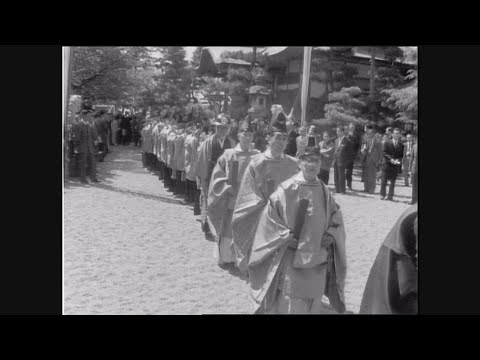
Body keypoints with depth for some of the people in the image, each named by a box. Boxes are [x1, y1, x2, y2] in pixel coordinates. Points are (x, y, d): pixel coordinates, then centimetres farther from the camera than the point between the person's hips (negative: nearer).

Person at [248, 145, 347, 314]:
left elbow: (336, 221, 13)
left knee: (313, 304, 15)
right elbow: (268, 217, -7)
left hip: (317, 260, 4)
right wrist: (286, 236, -14)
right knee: (290, 305, 1)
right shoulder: (286, 189, -9)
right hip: (290, 260, -4)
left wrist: (330, 236, -4)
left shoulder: (325, 192, 4)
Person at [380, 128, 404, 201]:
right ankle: (382, 195, 9)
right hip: (387, 164, -1)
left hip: (395, 165, 1)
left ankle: (390, 196, 5)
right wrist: (391, 159, -16)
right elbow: (384, 153, -3)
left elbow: (401, 155, 6)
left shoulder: (401, 145, 7)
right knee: (384, 181, 0)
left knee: (393, 182, 2)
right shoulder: (386, 143, 3)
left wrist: (398, 160, -14)